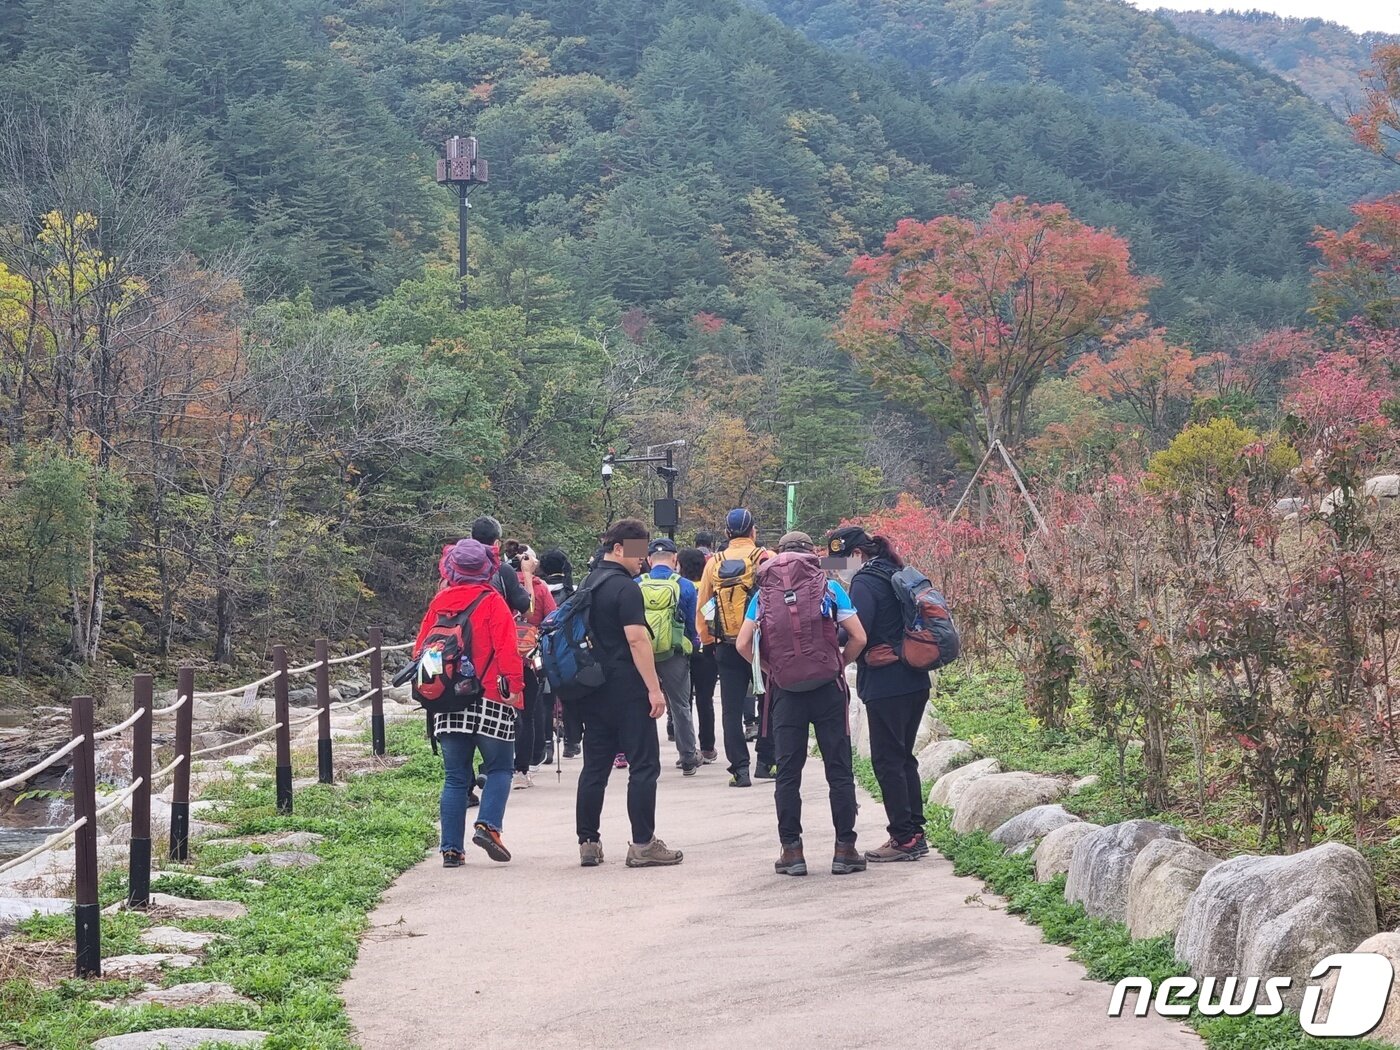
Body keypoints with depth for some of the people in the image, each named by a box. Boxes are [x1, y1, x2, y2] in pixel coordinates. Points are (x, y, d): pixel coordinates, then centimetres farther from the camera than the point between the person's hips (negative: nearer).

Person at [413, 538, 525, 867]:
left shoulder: (439, 602, 9)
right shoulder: (492, 602, -4)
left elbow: (421, 649, 13)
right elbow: (506, 648, -13)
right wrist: (513, 686, -11)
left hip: (447, 704, 4)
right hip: (490, 701, -4)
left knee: (455, 777, 8)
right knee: (499, 769, 7)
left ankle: (452, 849, 4)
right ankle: (487, 825, -14)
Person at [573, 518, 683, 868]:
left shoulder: (590, 584, 14)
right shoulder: (625, 587, -13)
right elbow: (637, 640, -20)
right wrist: (654, 688, -19)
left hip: (593, 690, 8)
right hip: (626, 690, -8)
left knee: (595, 766, 9)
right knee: (644, 766, -3)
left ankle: (588, 843, 10)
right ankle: (643, 845, -3)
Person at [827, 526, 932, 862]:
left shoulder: (864, 583, -12)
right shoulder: (897, 575, 16)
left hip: (885, 686, -9)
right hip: (916, 682, 9)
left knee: (887, 761, -3)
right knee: (903, 758, 15)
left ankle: (903, 838, -2)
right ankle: (916, 834, 16)